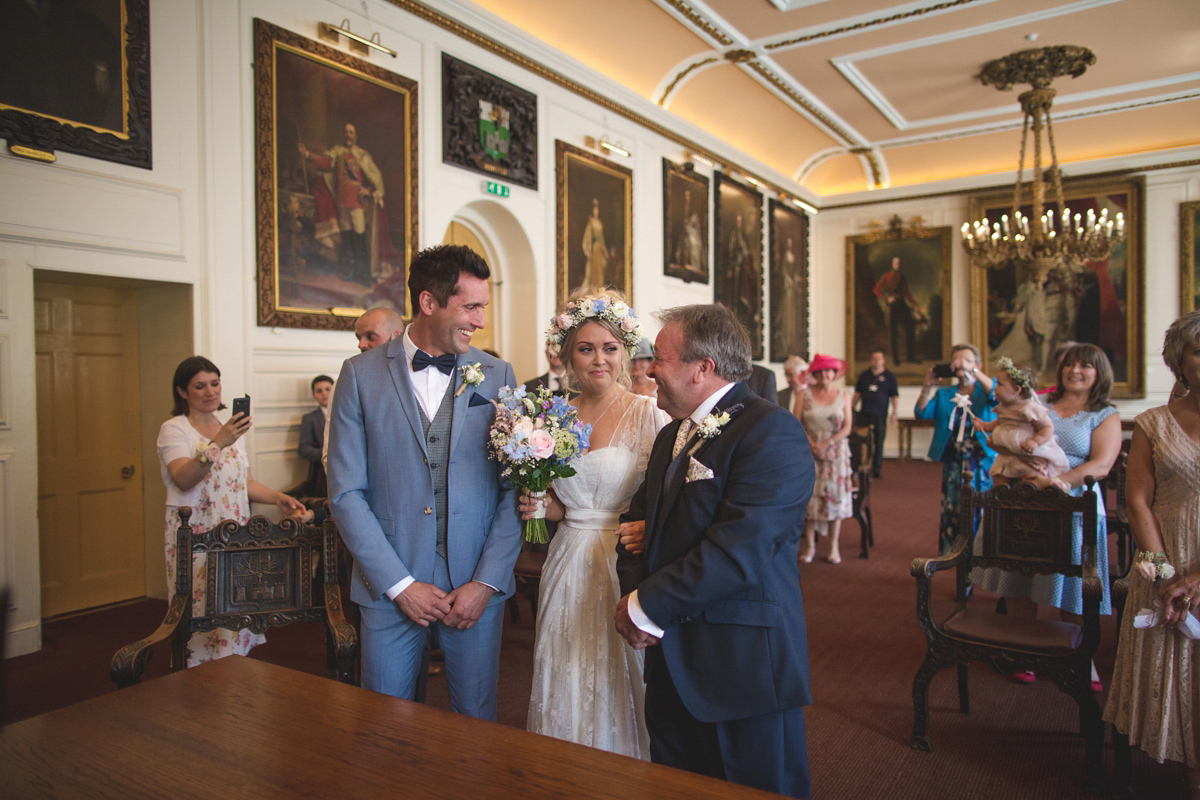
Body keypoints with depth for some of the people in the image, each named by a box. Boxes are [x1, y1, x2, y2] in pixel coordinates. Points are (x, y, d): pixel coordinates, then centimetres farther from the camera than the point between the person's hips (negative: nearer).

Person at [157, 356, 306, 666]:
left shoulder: (229, 428, 17)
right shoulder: (174, 429, -2)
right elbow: (183, 480, -19)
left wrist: (278, 497, 3)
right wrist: (218, 444, -29)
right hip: (195, 536, -5)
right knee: (201, 615, -7)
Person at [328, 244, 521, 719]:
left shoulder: (498, 376, 1)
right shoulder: (361, 374, -3)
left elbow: (513, 489, 0)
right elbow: (346, 492, -4)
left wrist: (487, 582, -7)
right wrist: (399, 584, -9)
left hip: (478, 586, 1)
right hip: (390, 587, -1)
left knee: (476, 721, 13)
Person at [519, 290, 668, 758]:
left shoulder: (648, 415, -9)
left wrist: (649, 530, -27)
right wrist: (539, 506, -3)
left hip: (625, 567, -4)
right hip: (569, 566, 5)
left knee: (617, 693, 6)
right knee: (566, 693, 13)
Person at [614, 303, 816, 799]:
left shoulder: (772, 432, -17)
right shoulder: (672, 436, 13)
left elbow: (739, 549, -26)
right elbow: (638, 519, 15)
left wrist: (648, 607, -18)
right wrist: (634, 593, -4)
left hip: (744, 667, -8)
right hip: (672, 664, 8)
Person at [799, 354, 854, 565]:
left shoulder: (843, 396, 7)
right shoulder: (805, 395, 4)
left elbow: (847, 428, 0)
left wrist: (826, 444, -12)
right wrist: (811, 445, -15)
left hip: (836, 451, 1)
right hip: (809, 452, 0)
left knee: (835, 497, -1)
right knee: (809, 496, -4)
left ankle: (833, 547, 9)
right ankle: (810, 546, 6)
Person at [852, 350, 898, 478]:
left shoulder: (889, 376, 6)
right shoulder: (864, 375, 12)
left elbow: (895, 396, 3)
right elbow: (857, 393, 17)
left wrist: (895, 412, -6)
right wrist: (854, 408, 12)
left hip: (880, 415, -2)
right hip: (864, 414, 2)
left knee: (878, 442, 1)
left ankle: (877, 469, 9)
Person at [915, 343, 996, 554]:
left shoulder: (985, 390, 7)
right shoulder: (943, 394, 15)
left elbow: (997, 396, -18)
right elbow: (921, 413, 2)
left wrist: (972, 371, -27)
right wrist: (927, 388, -13)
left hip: (982, 460, -2)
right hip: (953, 461, 3)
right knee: (952, 509, 4)